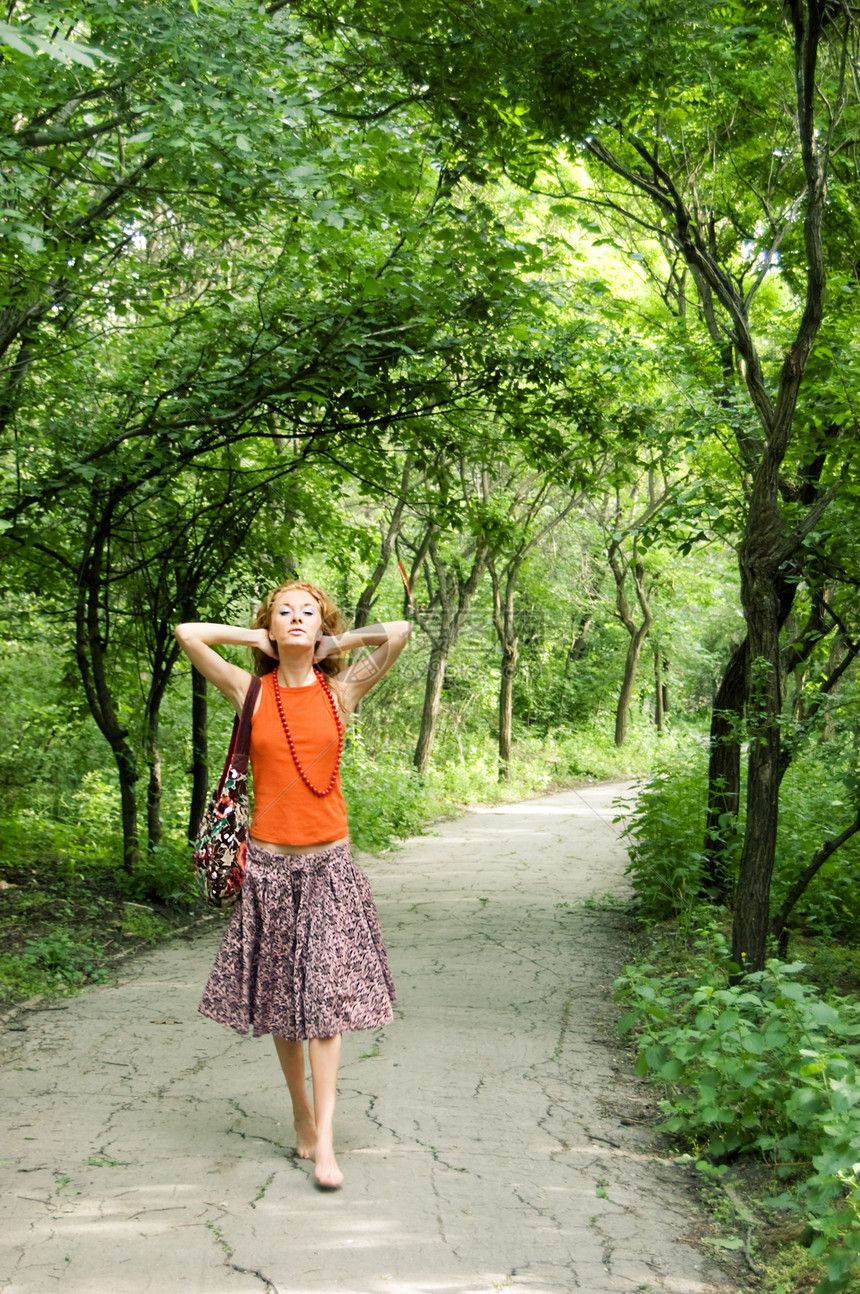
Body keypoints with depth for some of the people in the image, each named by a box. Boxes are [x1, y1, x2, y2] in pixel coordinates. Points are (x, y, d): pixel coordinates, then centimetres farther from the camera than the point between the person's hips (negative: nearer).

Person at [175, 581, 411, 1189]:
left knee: (325, 995, -6)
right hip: (269, 863, 1)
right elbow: (187, 633, -7)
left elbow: (399, 632, -7)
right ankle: (302, 1114, 24)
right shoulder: (253, 693, 1)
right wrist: (259, 638, 1)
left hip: (328, 863, -1)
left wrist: (336, 642, 2)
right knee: (281, 998, 7)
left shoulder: (341, 691, 2)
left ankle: (324, 1142, -6)